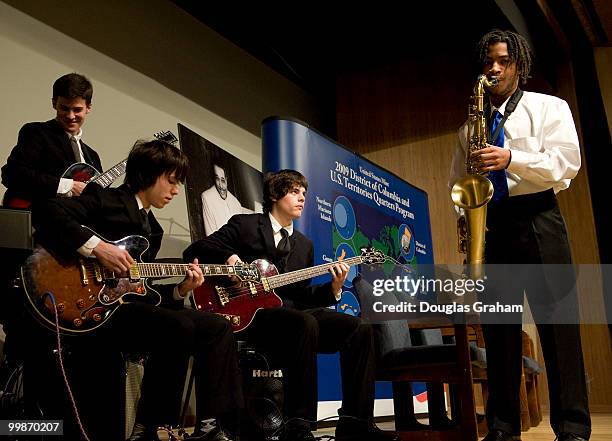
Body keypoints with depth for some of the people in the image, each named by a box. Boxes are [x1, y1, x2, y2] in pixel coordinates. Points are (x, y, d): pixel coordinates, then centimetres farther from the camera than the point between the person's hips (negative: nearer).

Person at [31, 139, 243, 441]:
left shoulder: (152, 229, 22)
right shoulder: (104, 199, -2)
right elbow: (46, 211, -17)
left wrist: (180, 290, 3)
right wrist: (96, 246, -24)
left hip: (125, 304, 9)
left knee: (218, 327, 0)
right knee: (179, 326, -31)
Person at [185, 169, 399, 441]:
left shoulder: (304, 245, 24)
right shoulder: (243, 225, 7)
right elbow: (193, 251, 1)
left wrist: (333, 288, 1)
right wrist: (229, 257, -16)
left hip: (290, 314, 6)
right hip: (252, 314, -6)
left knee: (359, 328, -13)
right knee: (305, 323, -37)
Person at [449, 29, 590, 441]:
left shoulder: (550, 107, 9)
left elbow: (567, 163, -4)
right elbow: (459, 178, 18)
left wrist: (511, 159, -18)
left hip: (537, 219, -3)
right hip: (488, 224, 3)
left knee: (556, 322, -6)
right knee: (498, 327, 4)